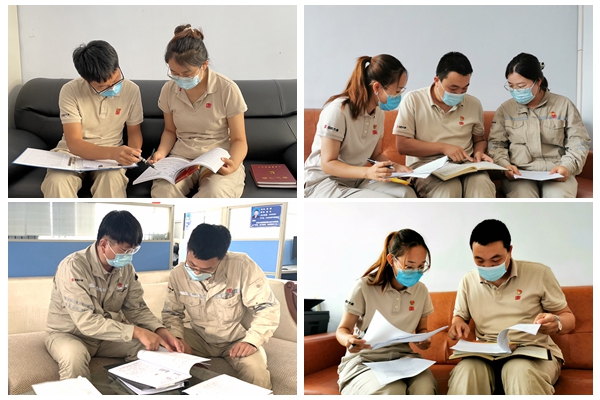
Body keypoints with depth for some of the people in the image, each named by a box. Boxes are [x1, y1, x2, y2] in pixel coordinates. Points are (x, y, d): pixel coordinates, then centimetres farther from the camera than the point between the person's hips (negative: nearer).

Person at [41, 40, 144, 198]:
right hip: (72, 152, -1)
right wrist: (112, 153, -40)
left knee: (112, 180, -34)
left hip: (111, 154, 1)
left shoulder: (131, 90, -10)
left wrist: (132, 154, -20)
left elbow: (134, 132, 5)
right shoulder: (70, 91, -17)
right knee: (56, 182, -33)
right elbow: (74, 144, -22)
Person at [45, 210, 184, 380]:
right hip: (68, 335, -6)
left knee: (150, 346, -13)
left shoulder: (126, 268, -7)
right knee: (74, 355, -38)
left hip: (106, 335, 6)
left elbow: (137, 308, 1)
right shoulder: (73, 267, -27)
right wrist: (136, 332, -37)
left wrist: (162, 332, -19)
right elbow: (86, 322, -33)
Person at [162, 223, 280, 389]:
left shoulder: (242, 266, -24)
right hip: (200, 338, 4)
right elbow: (171, 313, 3)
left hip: (237, 340, -4)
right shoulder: (177, 274, -10)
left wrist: (252, 340, -30)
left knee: (256, 372, -34)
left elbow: (267, 308, -17)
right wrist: (177, 338, -17)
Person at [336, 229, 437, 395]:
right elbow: (343, 329, -2)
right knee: (392, 391, -36)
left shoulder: (421, 291, 5)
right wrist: (348, 339, -27)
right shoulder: (365, 287, -9)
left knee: (425, 388, -32)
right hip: (364, 360, -3)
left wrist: (423, 339, -6)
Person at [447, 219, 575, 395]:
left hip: (534, 351, -2)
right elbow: (460, 316, 23)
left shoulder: (539, 273, 0)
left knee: (522, 372, -40)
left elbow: (568, 318, 6)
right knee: (465, 371, -34)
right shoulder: (468, 281, 9)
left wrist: (556, 324, -19)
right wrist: (458, 324, -3)